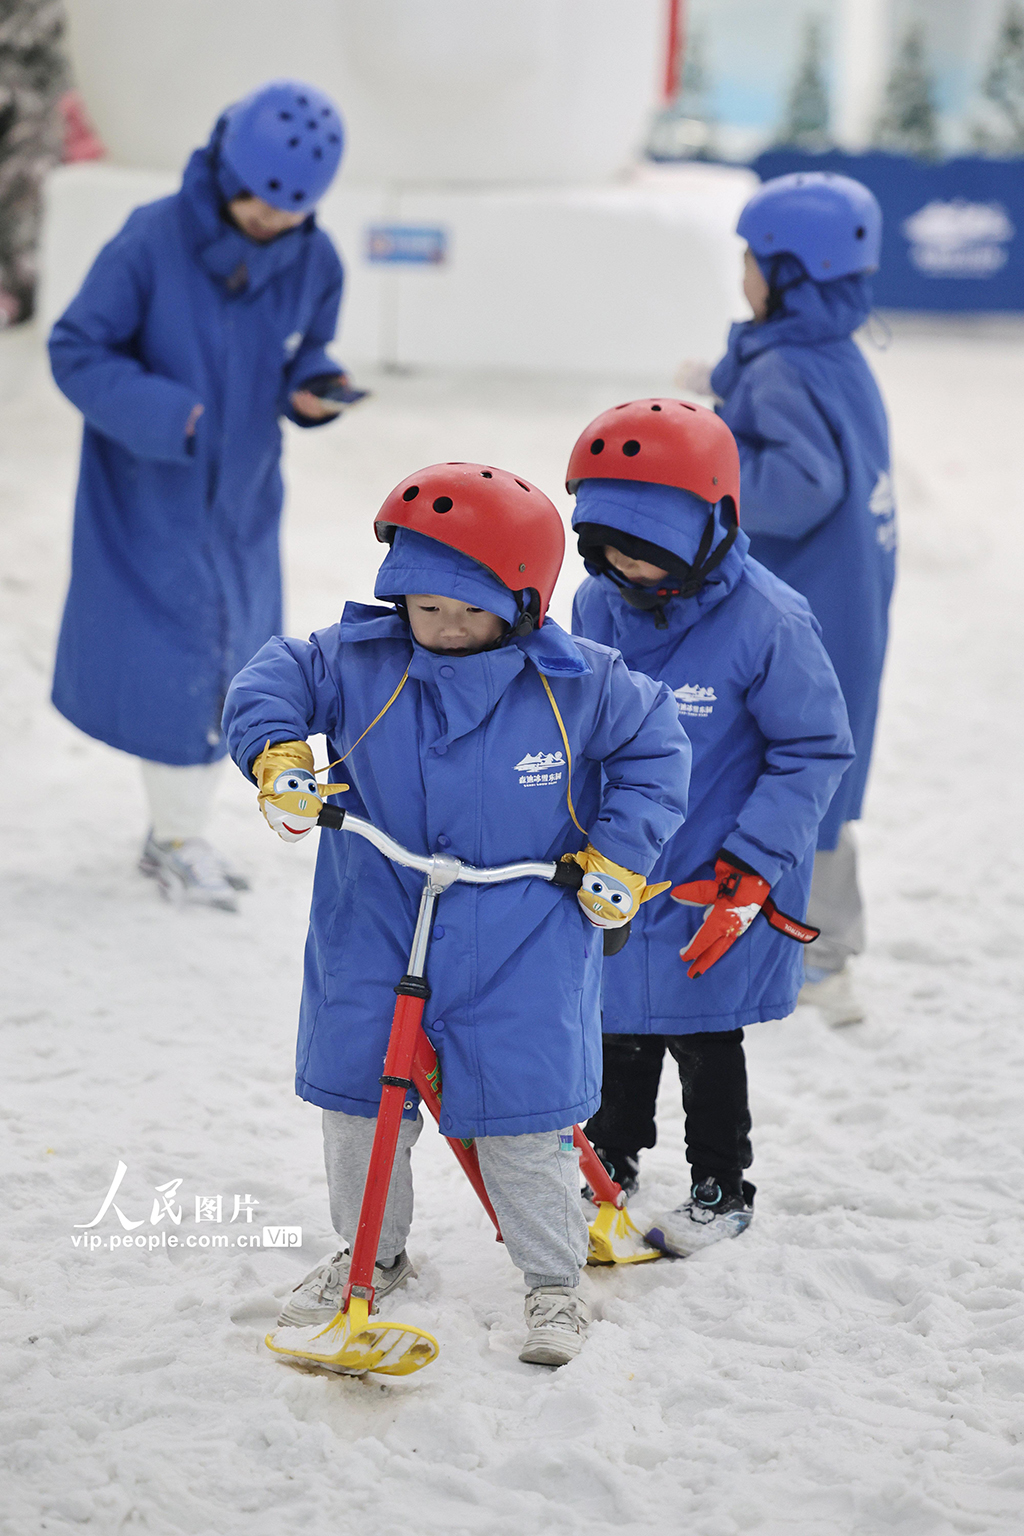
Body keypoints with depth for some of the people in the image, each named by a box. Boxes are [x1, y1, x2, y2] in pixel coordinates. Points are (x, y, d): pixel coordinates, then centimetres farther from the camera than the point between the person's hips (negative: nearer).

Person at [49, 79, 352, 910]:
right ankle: (179, 841, 15)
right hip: (148, 499, -5)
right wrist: (164, 415, -30)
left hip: (243, 503, 5)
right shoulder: (152, 242, -21)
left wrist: (313, 389, -15)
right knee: (173, 667, -4)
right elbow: (76, 350, -17)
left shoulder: (314, 262, -7)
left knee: (226, 666, 12)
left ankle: (180, 831, 29)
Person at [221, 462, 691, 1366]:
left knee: (522, 1121, 2)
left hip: (523, 946, -2)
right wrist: (275, 752, -22)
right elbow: (273, 681, -3)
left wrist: (618, 853, -4)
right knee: (357, 1097, 12)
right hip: (375, 934, 3)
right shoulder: (361, 661, -9)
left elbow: (656, 744, 2)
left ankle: (555, 1278, 23)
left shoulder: (577, 684, -11)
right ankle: (371, 1252, 36)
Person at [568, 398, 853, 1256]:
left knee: (706, 1040, 9)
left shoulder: (769, 623, -22)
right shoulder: (597, 607, -4)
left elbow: (813, 754, -15)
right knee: (617, 1028, 18)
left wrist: (748, 874, -18)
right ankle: (610, 1164, 39)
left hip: (717, 890, -5)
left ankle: (722, 1190, 29)